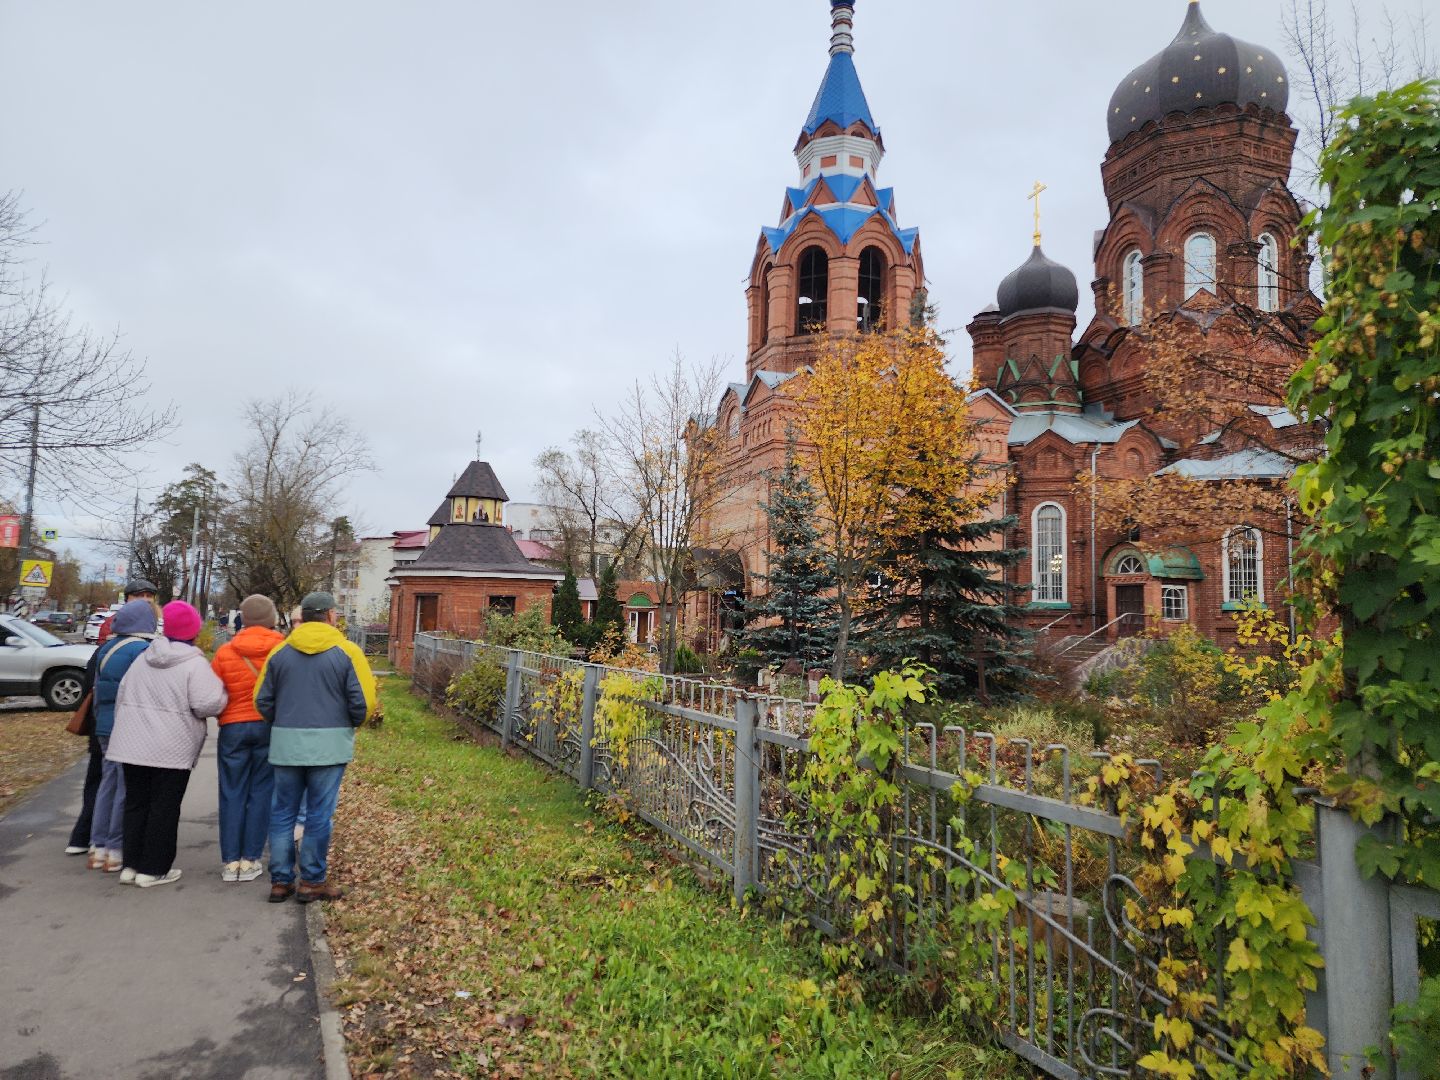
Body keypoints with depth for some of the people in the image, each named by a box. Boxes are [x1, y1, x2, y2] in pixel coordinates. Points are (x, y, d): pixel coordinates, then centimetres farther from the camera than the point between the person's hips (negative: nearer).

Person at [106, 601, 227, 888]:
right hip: (172, 750, -6)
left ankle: (132, 864, 21)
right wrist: (222, 692, 0)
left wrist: (127, 728, 26)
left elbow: (122, 696, 15)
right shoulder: (194, 664, -13)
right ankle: (153, 869, 10)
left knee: (136, 802, 15)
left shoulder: (143, 659, 8)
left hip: (133, 744, 6)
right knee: (164, 808, 4)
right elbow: (208, 704, -21)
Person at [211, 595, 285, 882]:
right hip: (270, 728, -1)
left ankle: (230, 861, 13)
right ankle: (249, 860, 10)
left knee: (232, 795, 10)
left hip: (233, 727, 1)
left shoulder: (225, 652, -3)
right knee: (261, 793, 7)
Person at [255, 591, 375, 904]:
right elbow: (364, 702, -9)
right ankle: (312, 881, 13)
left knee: (283, 812, 14)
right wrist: (350, 724, 11)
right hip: (329, 745, -3)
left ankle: (280, 881, 19)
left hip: (285, 743, 3)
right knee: (319, 815, 5)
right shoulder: (347, 652, -6)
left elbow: (263, 700, 6)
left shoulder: (280, 652, 4)